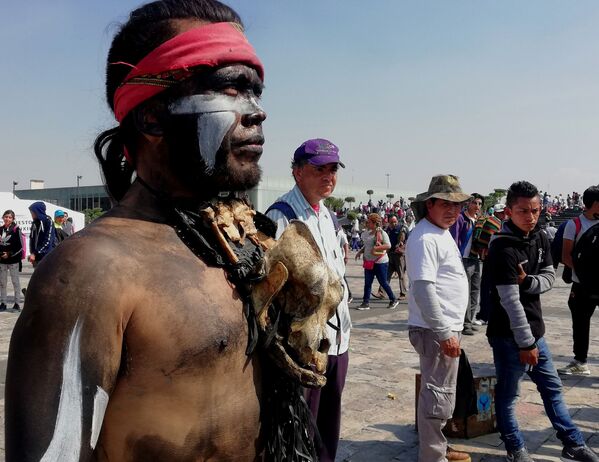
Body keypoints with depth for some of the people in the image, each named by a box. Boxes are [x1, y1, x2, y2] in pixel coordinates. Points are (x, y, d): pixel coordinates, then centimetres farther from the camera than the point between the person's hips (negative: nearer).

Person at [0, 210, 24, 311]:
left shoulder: (16, 229, -7)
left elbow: (20, 246, -9)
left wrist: (9, 254, -15)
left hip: (13, 259, -5)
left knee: (15, 281, 1)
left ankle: (17, 302, 7)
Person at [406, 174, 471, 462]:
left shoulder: (442, 232, 14)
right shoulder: (425, 238, -18)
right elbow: (423, 289, -25)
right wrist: (445, 333, -23)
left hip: (447, 327, 10)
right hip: (435, 330, -10)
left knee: (440, 392, 20)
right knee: (438, 394, -2)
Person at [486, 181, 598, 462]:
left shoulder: (540, 238, 4)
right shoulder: (503, 247, -21)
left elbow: (549, 276, 7)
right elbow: (510, 301, -23)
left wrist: (528, 281, -16)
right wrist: (525, 343, -20)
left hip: (534, 328, 8)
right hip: (509, 335, -8)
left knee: (552, 386, 18)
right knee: (508, 394, 7)